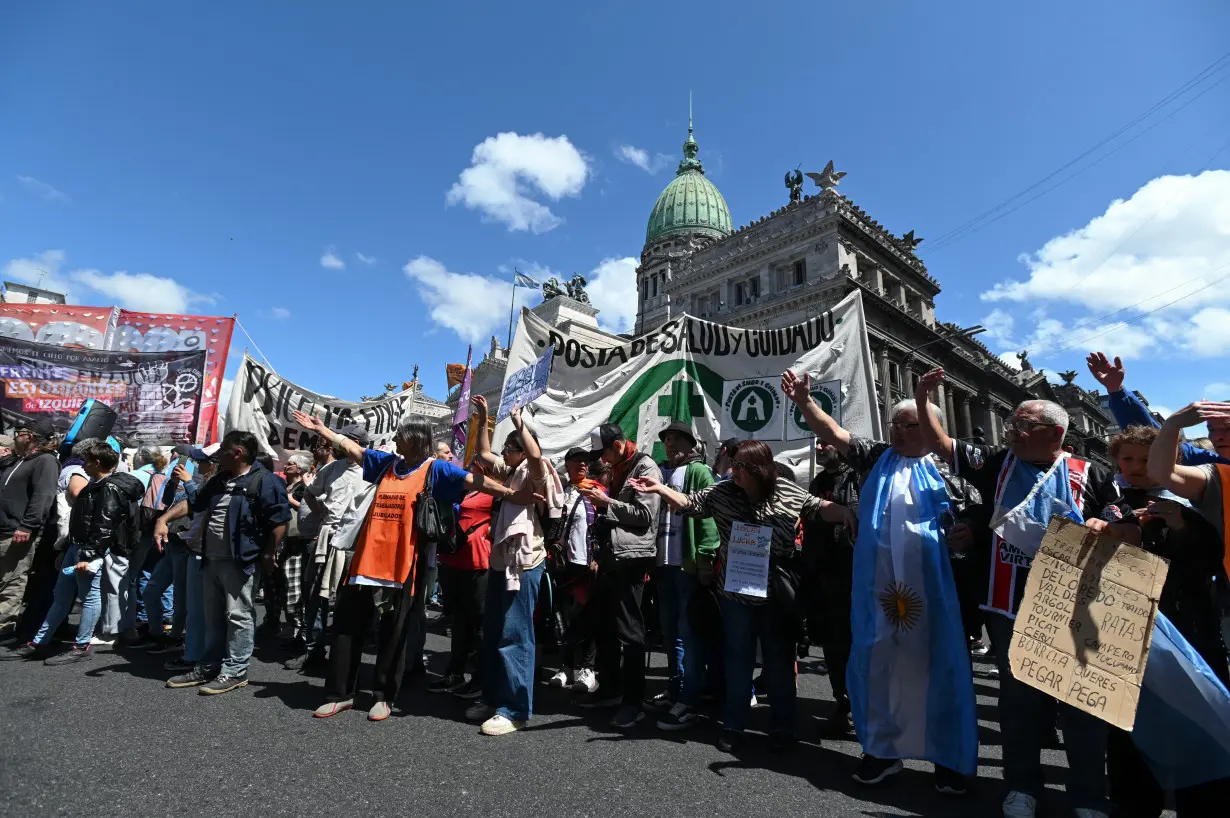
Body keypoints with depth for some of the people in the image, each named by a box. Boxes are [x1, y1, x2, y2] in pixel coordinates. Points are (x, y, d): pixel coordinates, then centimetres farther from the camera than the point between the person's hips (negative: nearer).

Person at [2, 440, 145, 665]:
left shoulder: (110, 489, -16)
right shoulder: (97, 485, 16)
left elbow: (103, 528, -22)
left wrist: (90, 557, -25)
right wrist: (67, 549, 26)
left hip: (89, 550, -11)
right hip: (76, 546, 11)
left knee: (89, 596, -2)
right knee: (62, 596, 16)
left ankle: (82, 647, 6)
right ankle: (38, 643, 25)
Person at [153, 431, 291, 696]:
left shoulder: (265, 481, -15)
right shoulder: (219, 480, 14)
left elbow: (280, 520, -16)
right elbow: (193, 503, 24)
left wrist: (269, 554, -14)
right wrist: (164, 519, 11)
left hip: (239, 562, -9)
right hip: (211, 559, 9)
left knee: (238, 616, -1)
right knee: (213, 617, 18)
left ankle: (234, 672, 8)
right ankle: (209, 668, 29)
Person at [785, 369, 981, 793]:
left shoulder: (948, 470, 3)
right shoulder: (877, 458, 8)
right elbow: (833, 433, 1)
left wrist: (967, 537, -12)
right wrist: (804, 401, -11)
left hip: (931, 589, -2)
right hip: (877, 590, 2)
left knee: (938, 667, 7)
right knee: (875, 665, 10)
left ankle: (951, 758, 26)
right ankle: (883, 749, 28)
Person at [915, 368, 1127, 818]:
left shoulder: (1088, 474, 2)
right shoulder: (998, 463, 4)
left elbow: (1125, 529, 5)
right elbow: (941, 444, 3)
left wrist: (1103, 527, -17)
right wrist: (923, 399, -5)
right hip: (1011, 603, 1)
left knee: (1081, 698, 10)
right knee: (1018, 696, 13)